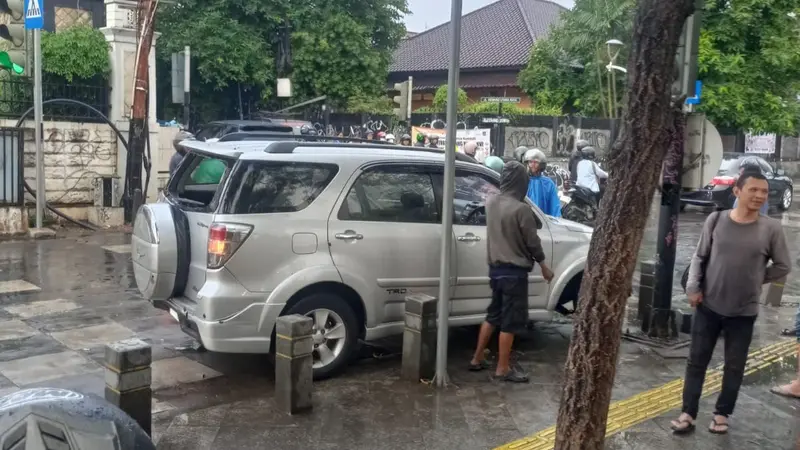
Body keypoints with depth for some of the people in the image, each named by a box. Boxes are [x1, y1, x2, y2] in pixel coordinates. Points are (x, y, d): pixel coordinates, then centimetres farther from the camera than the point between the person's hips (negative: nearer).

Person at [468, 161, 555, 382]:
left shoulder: (491, 202, 1)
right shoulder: (521, 209, -20)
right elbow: (533, 242, -12)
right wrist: (543, 266, 3)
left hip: (495, 267, 7)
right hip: (514, 271, -7)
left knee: (493, 315, 19)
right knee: (510, 321, 3)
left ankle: (477, 359, 25)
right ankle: (503, 368, 10)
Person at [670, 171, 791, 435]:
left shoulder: (772, 229, -7)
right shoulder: (716, 220, -5)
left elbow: (783, 266, 4)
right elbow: (700, 257, 3)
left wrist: (755, 280, 1)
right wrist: (693, 287, -5)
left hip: (744, 311, 0)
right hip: (708, 306, 1)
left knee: (734, 367, 9)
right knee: (696, 361, 5)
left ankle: (722, 414, 26)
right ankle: (688, 413, 15)